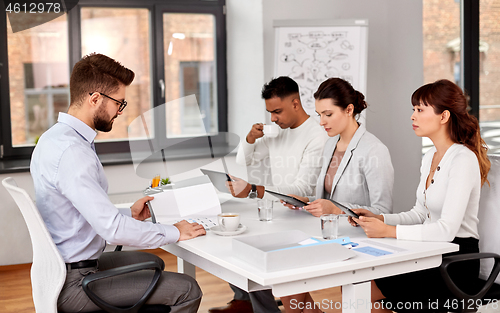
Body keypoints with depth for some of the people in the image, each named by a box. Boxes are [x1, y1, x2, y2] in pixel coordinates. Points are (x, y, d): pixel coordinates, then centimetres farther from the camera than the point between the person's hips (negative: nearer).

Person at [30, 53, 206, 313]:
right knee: (187, 290, -11)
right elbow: (112, 228, -29)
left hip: (58, 268, 11)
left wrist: (129, 214, 15)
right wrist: (174, 232, -16)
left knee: (152, 263, 29)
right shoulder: (71, 151, -26)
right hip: (72, 285, -11)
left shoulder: (53, 138, 7)